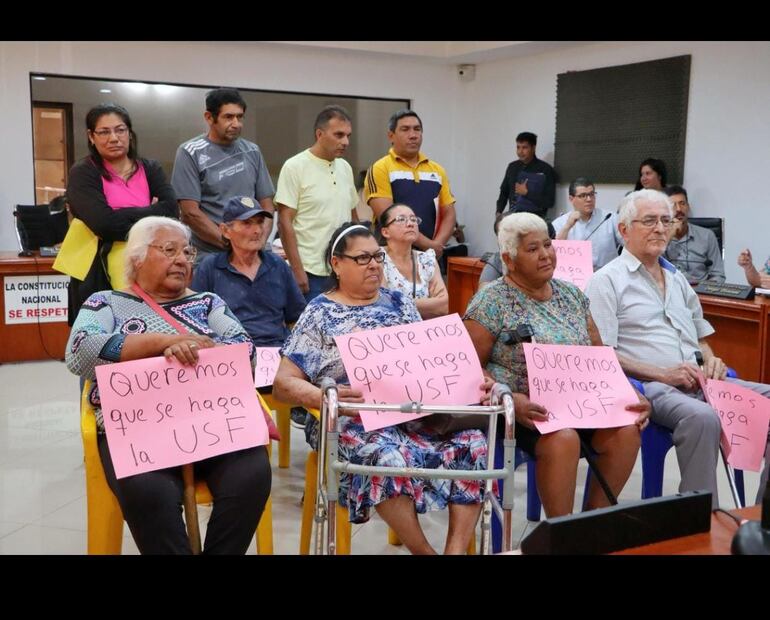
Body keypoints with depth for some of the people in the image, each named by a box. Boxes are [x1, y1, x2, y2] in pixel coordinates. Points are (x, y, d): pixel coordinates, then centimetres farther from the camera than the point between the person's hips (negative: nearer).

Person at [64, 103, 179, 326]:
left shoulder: (150, 169, 12)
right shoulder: (83, 174, 0)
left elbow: (171, 210, -5)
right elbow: (103, 223, -16)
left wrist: (122, 216, -10)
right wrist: (150, 215, -7)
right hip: (98, 273, -3)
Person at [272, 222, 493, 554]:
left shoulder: (399, 302, 17)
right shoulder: (319, 314, 5)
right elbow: (284, 382, -2)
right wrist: (324, 396, -23)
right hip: (355, 419, -4)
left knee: (472, 442, -23)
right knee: (389, 457, -37)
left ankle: (456, 549, -17)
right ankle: (424, 550, -16)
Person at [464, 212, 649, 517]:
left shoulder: (571, 294, 14)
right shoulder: (492, 302, -4)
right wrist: (512, 400, -24)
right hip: (525, 410, -5)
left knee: (627, 430, -20)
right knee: (563, 439, -33)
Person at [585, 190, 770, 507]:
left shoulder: (677, 278, 25)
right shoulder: (607, 280, 1)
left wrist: (711, 361, 6)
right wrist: (663, 374, -16)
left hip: (697, 381, 7)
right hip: (649, 386, -7)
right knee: (703, 418, -36)